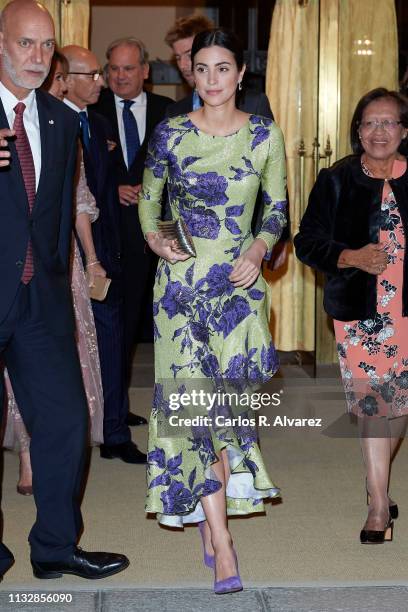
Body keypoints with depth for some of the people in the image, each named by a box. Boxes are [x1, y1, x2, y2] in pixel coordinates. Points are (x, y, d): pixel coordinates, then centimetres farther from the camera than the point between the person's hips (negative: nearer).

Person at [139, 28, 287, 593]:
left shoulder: (265, 136, 2)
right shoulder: (170, 134, 0)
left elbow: (277, 210, 8)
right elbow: (148, 199, 11)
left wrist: (258, 251, -9)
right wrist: (156, 240, -7)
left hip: (240, 282, 1)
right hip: (182, 281, -1)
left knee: (231, 395, 3)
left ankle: (211, 507, 27)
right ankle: (221, 542, -2)